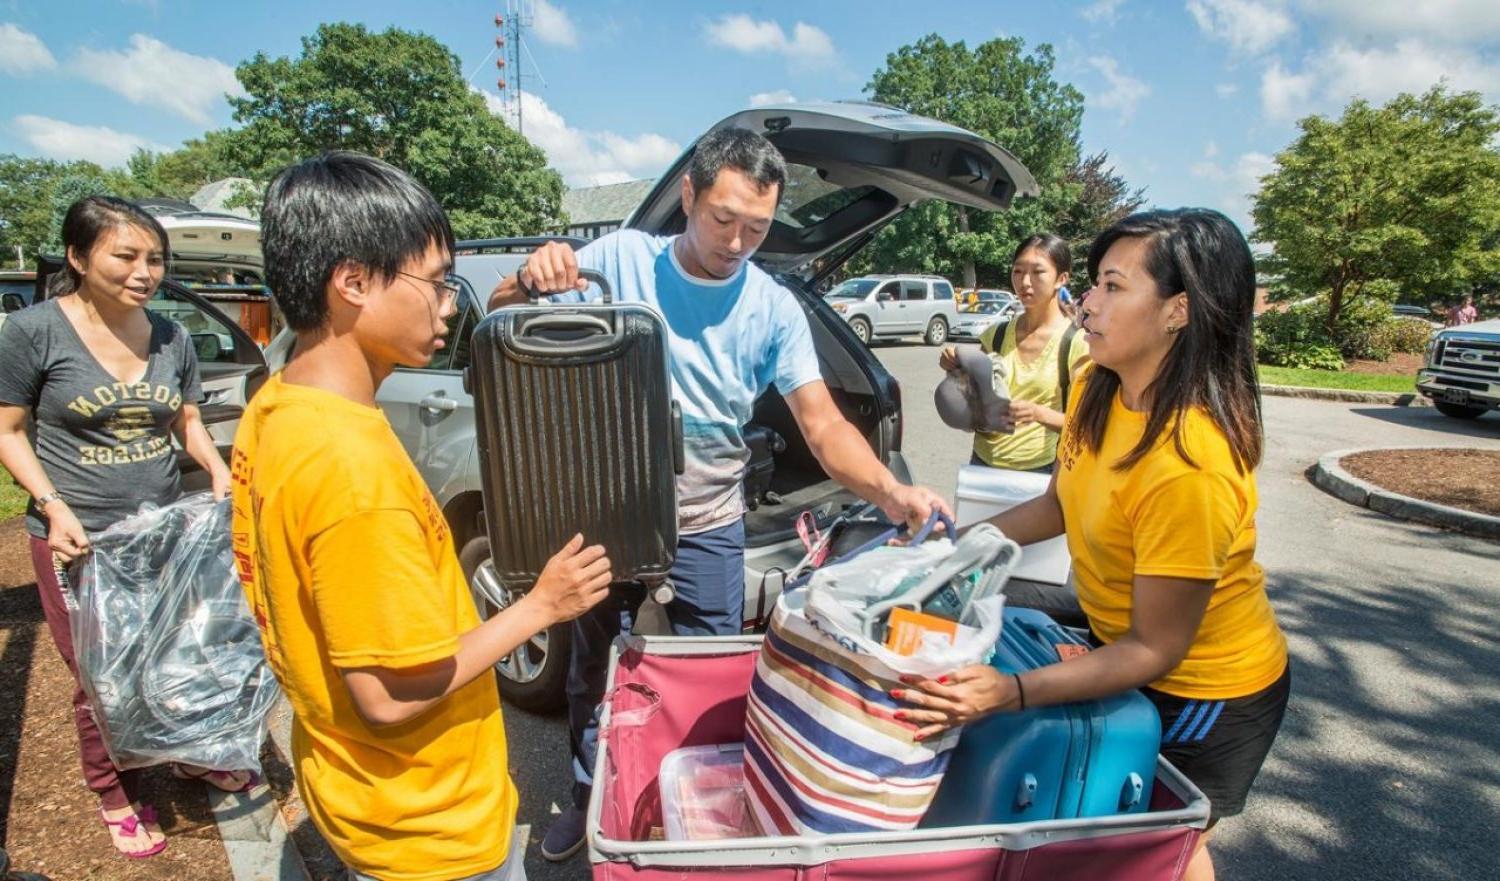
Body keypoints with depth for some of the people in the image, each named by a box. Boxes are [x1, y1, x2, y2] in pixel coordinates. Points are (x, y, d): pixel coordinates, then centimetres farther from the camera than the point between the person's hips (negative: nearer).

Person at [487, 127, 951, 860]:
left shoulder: (774, 309, -10)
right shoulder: (620, 258, -10)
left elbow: (824, 427, -14)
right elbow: (503, 323, -6)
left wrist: (891, 492, -32)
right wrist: (529, 281, -30)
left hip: (708, 528, -1)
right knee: (593, 670, 21)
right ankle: (588, 797, 48)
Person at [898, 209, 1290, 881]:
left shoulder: (1188, 466, -37)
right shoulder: (1098, 390, -12)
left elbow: (1154, 649, -29)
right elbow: (1062, 503, 4)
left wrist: (1013, 692, -38)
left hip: (1206, 693, -7)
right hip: (1120, 642, 7)